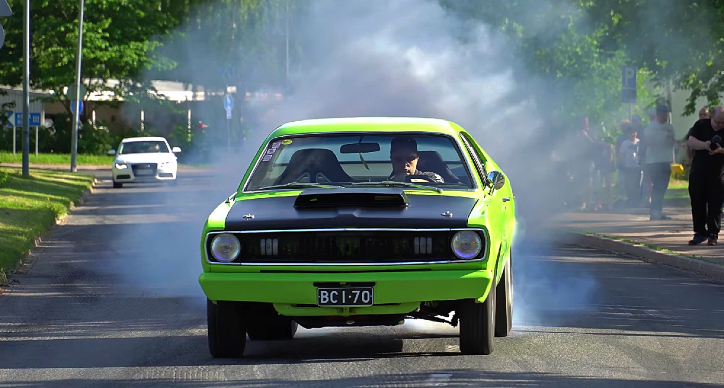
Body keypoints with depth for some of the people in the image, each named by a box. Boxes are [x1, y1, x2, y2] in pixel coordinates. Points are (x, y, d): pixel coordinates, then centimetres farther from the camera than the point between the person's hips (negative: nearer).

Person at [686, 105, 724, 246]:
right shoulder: (701, 125, 1)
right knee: (697, 204, 4)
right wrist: (705, 145, -26)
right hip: (698, 173, 1)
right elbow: (691, 141, -9)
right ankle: (699, 232, 14)